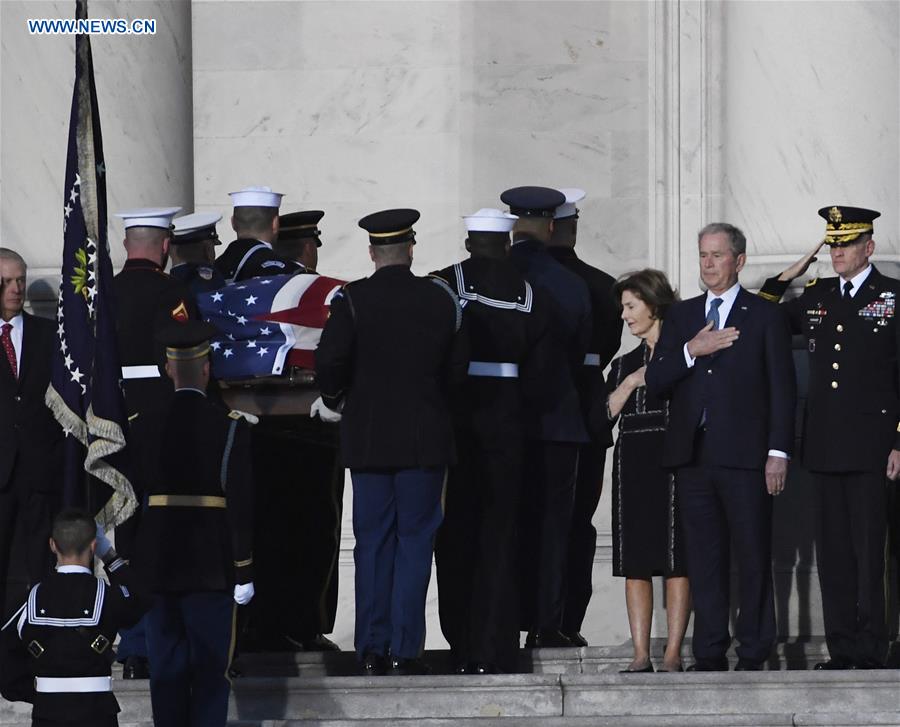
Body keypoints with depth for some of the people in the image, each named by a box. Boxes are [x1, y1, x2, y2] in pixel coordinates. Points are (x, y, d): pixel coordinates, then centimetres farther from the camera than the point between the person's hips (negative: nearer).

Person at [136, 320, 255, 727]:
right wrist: (243, 571, -3)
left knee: (166, 670, 8)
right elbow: (241, 503, -9)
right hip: (211, 569, -2)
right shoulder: (230, 428, -7)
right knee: (210, 670, 2)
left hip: (156, 569, 2)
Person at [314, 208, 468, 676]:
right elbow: (457, 368, 2)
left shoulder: (353, 299, -6)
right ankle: (405, 649, -2)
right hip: (426, 439, 0)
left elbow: (330, 360, -14)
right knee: (415, 539, 3)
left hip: (367, 436, 0)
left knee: (372, 540, 6)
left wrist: (333, 400, 5)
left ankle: (372, 650, 5)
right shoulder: (441, 299, -1)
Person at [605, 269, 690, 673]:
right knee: (635, 564, 2)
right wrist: (631, 383, -4)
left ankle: (673, 654, -6)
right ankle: (641, 655, 3)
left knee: (676, 560, -6)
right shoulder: (624, 365, 18)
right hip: (632, 463, 5)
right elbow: (603, 416, 5)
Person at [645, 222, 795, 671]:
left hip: (745, 456, -4)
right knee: (703, 558, 4)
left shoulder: (765, 317, 6)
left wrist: (778, 452, -8)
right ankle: (710, 655, 7)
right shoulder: (681, 316, 17)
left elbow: (782, 390, 1)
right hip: (693, 456, 4)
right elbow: (655, 384, 10)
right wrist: (691, 351, -6)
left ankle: (753, 655, 0)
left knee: (753, 556, -3)